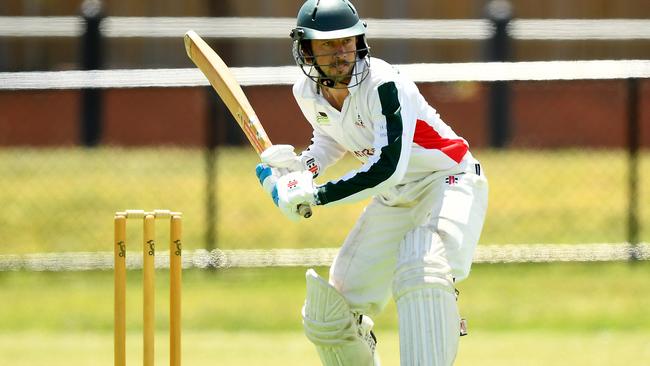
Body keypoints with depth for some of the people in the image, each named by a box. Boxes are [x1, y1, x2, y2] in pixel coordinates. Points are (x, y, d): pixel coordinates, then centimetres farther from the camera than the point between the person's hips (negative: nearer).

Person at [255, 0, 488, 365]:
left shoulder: (384, 84, -27)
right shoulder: (308, 93, -5)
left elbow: (388, 169, -32)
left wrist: (315, 195, -27)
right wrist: (304, 165, -2)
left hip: (448, 181, -7)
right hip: (394, 198, 7)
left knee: (421, 274, -38)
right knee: (327, 317, 4)